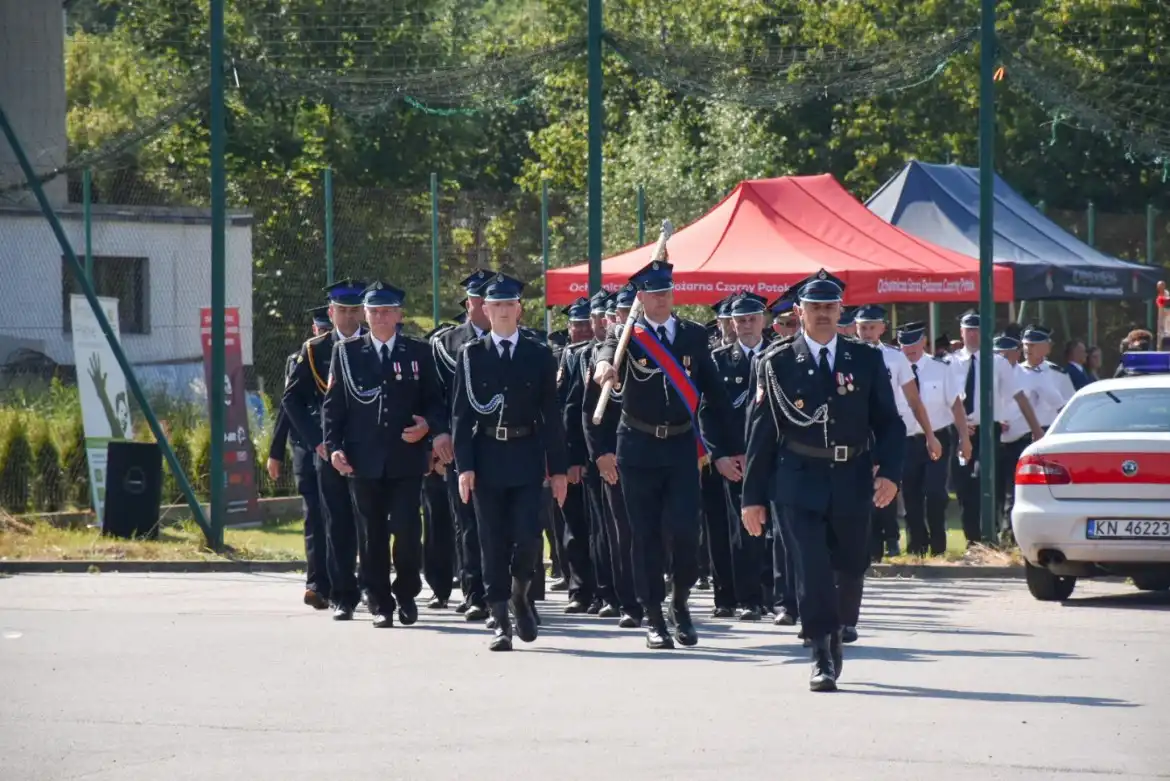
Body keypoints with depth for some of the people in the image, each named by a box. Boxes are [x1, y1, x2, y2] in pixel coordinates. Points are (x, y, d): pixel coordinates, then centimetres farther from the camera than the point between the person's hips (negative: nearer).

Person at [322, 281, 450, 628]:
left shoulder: (418, 352, 8)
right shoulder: (346, 352, 8)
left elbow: (434, 400, 11)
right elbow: (333, 404, 8)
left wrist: (431, 427, -10)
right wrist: (333, 446, -3)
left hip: (407, 457, -1)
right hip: (364, 459, 1)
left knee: (407, 531, -8)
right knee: (372, 535, 3)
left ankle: (406, 594, 12)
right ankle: (381, 604, 12)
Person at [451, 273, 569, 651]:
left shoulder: (539, 355, 6)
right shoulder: (471, 355, 4)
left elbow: (551, 414, 6)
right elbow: (461, 414, 1)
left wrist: (558, 468, 2)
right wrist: (464, 465, -8)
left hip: (526, 456, 0)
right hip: (487, 457, 0)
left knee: (528, 537, -10)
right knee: (493, 544, 1)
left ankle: (519, 593, 19)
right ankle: (501, 621, 6)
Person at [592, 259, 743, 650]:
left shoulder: (694, 335, 8)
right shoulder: (628, 336, 0)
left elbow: (713, 394, 10)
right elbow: (609, 351, -25)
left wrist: (727, 449, 8)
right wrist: (604, 364, -50)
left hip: (681, 445, 1)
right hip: (639, 446, -1)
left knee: (684, 530, -10)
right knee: (646, 536, 1)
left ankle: (680, 603, 13)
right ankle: (654, 618, 10)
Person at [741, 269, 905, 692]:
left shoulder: (866, 360, 6)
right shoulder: (776, 364, 1)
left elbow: (889, 423, 7)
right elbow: (759, 433, 2)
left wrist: (889, 472, -8)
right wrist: (753, 495, 0)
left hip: (852, 482, 2)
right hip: (799, 482, -2)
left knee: (851, 566, 11)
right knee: (812, 569, -10)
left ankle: (834, 632, 36)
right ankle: (822, 658, -6)